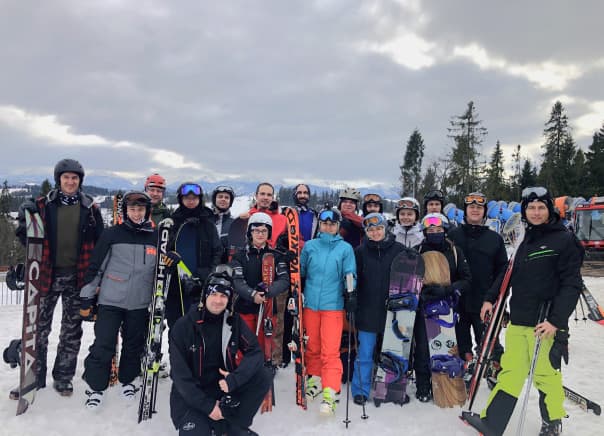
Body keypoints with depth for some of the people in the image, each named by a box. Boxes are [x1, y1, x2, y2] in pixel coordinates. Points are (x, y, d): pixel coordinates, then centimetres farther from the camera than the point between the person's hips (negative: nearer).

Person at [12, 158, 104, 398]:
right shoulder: (43, 205, 3)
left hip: (77, 277, 0)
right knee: (39, 326, 6)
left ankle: (63, 377, 23)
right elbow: (27, 237, 8)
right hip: (47, 274, 0)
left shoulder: (90, 208, 3)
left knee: (72, 329, 9)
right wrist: (25, 218, -12)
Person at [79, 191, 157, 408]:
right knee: (103, 345, 0)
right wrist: (86, 297, -1)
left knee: (134, 345, 13)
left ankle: (127, 380, 33)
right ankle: (96, 387, 18)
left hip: (140, 303, 2)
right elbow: (95, 266, -1)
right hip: (110, 300, -2)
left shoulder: (155, 237, 3)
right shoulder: (112, 234, -3)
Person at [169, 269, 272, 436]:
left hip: (224, 384, 3)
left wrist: (235, 378, -29)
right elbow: (180, 375, -13)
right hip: (191, 394, -3)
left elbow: (255, 352, -12)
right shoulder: (183, 326, -14)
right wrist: (207, 406, -16)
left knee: (264, 375, -18)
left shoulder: (234, 321, -5)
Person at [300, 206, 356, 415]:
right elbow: (300, 271, 13)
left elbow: (350, 275, 3)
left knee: (330, 351, -6)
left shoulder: (346, 248, 1)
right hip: (310, 303, 3)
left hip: (333, 305, -3)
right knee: (312, 346, 14)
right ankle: (315, 379, 34)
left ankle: (329, 392, -2)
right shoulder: (309, 246, 5)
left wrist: (351, 294, -8)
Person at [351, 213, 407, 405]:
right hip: (367, 310, 0)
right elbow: (353, 279, 3)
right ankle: (361, 390, 19)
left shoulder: (399, 250, 0)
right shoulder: (361, 251, 1)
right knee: (365, 353, 5)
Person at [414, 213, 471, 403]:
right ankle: (423, 386, 16)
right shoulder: (418, 251, 4)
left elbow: (466, 279, 2)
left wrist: (448, 290, -14)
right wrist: (420, 294, -10)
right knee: (422, 348, 0)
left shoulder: (455, 252, 5)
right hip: (423, 307, 0)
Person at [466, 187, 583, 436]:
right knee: (510, 372, 6)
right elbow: (511, 274, 22)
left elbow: (571, 284, -10)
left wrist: (556, 320, -18)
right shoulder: (527, 242, 14)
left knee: (545, 374, 7)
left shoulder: (565, 240, -5)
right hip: (518, 321, 5)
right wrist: (490, 298, 14)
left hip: (545, 324, -5)